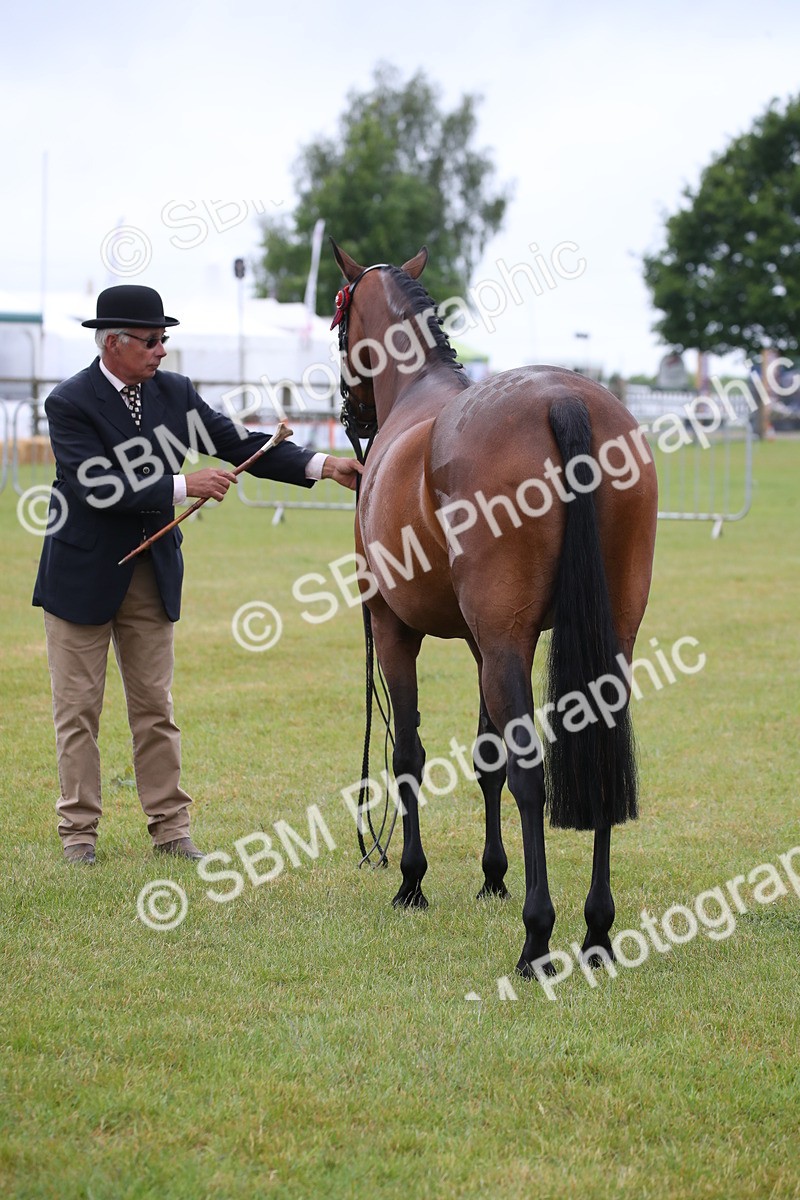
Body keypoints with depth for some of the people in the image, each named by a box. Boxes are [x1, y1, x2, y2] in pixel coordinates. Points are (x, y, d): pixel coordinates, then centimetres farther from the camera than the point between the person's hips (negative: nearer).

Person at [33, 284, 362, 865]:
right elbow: (97, 489, -25)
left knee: (156, 707, 10)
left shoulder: (174, 392, 2)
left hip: (152, 573, 5)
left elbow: (238, 442, 1)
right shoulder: (70, 403, -15)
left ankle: (170, 828, 15)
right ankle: (80, 830, 12)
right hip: (84, 575, -5)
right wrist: (183, 486, -27)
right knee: (78, 708, 4)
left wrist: (320, 465, -10)